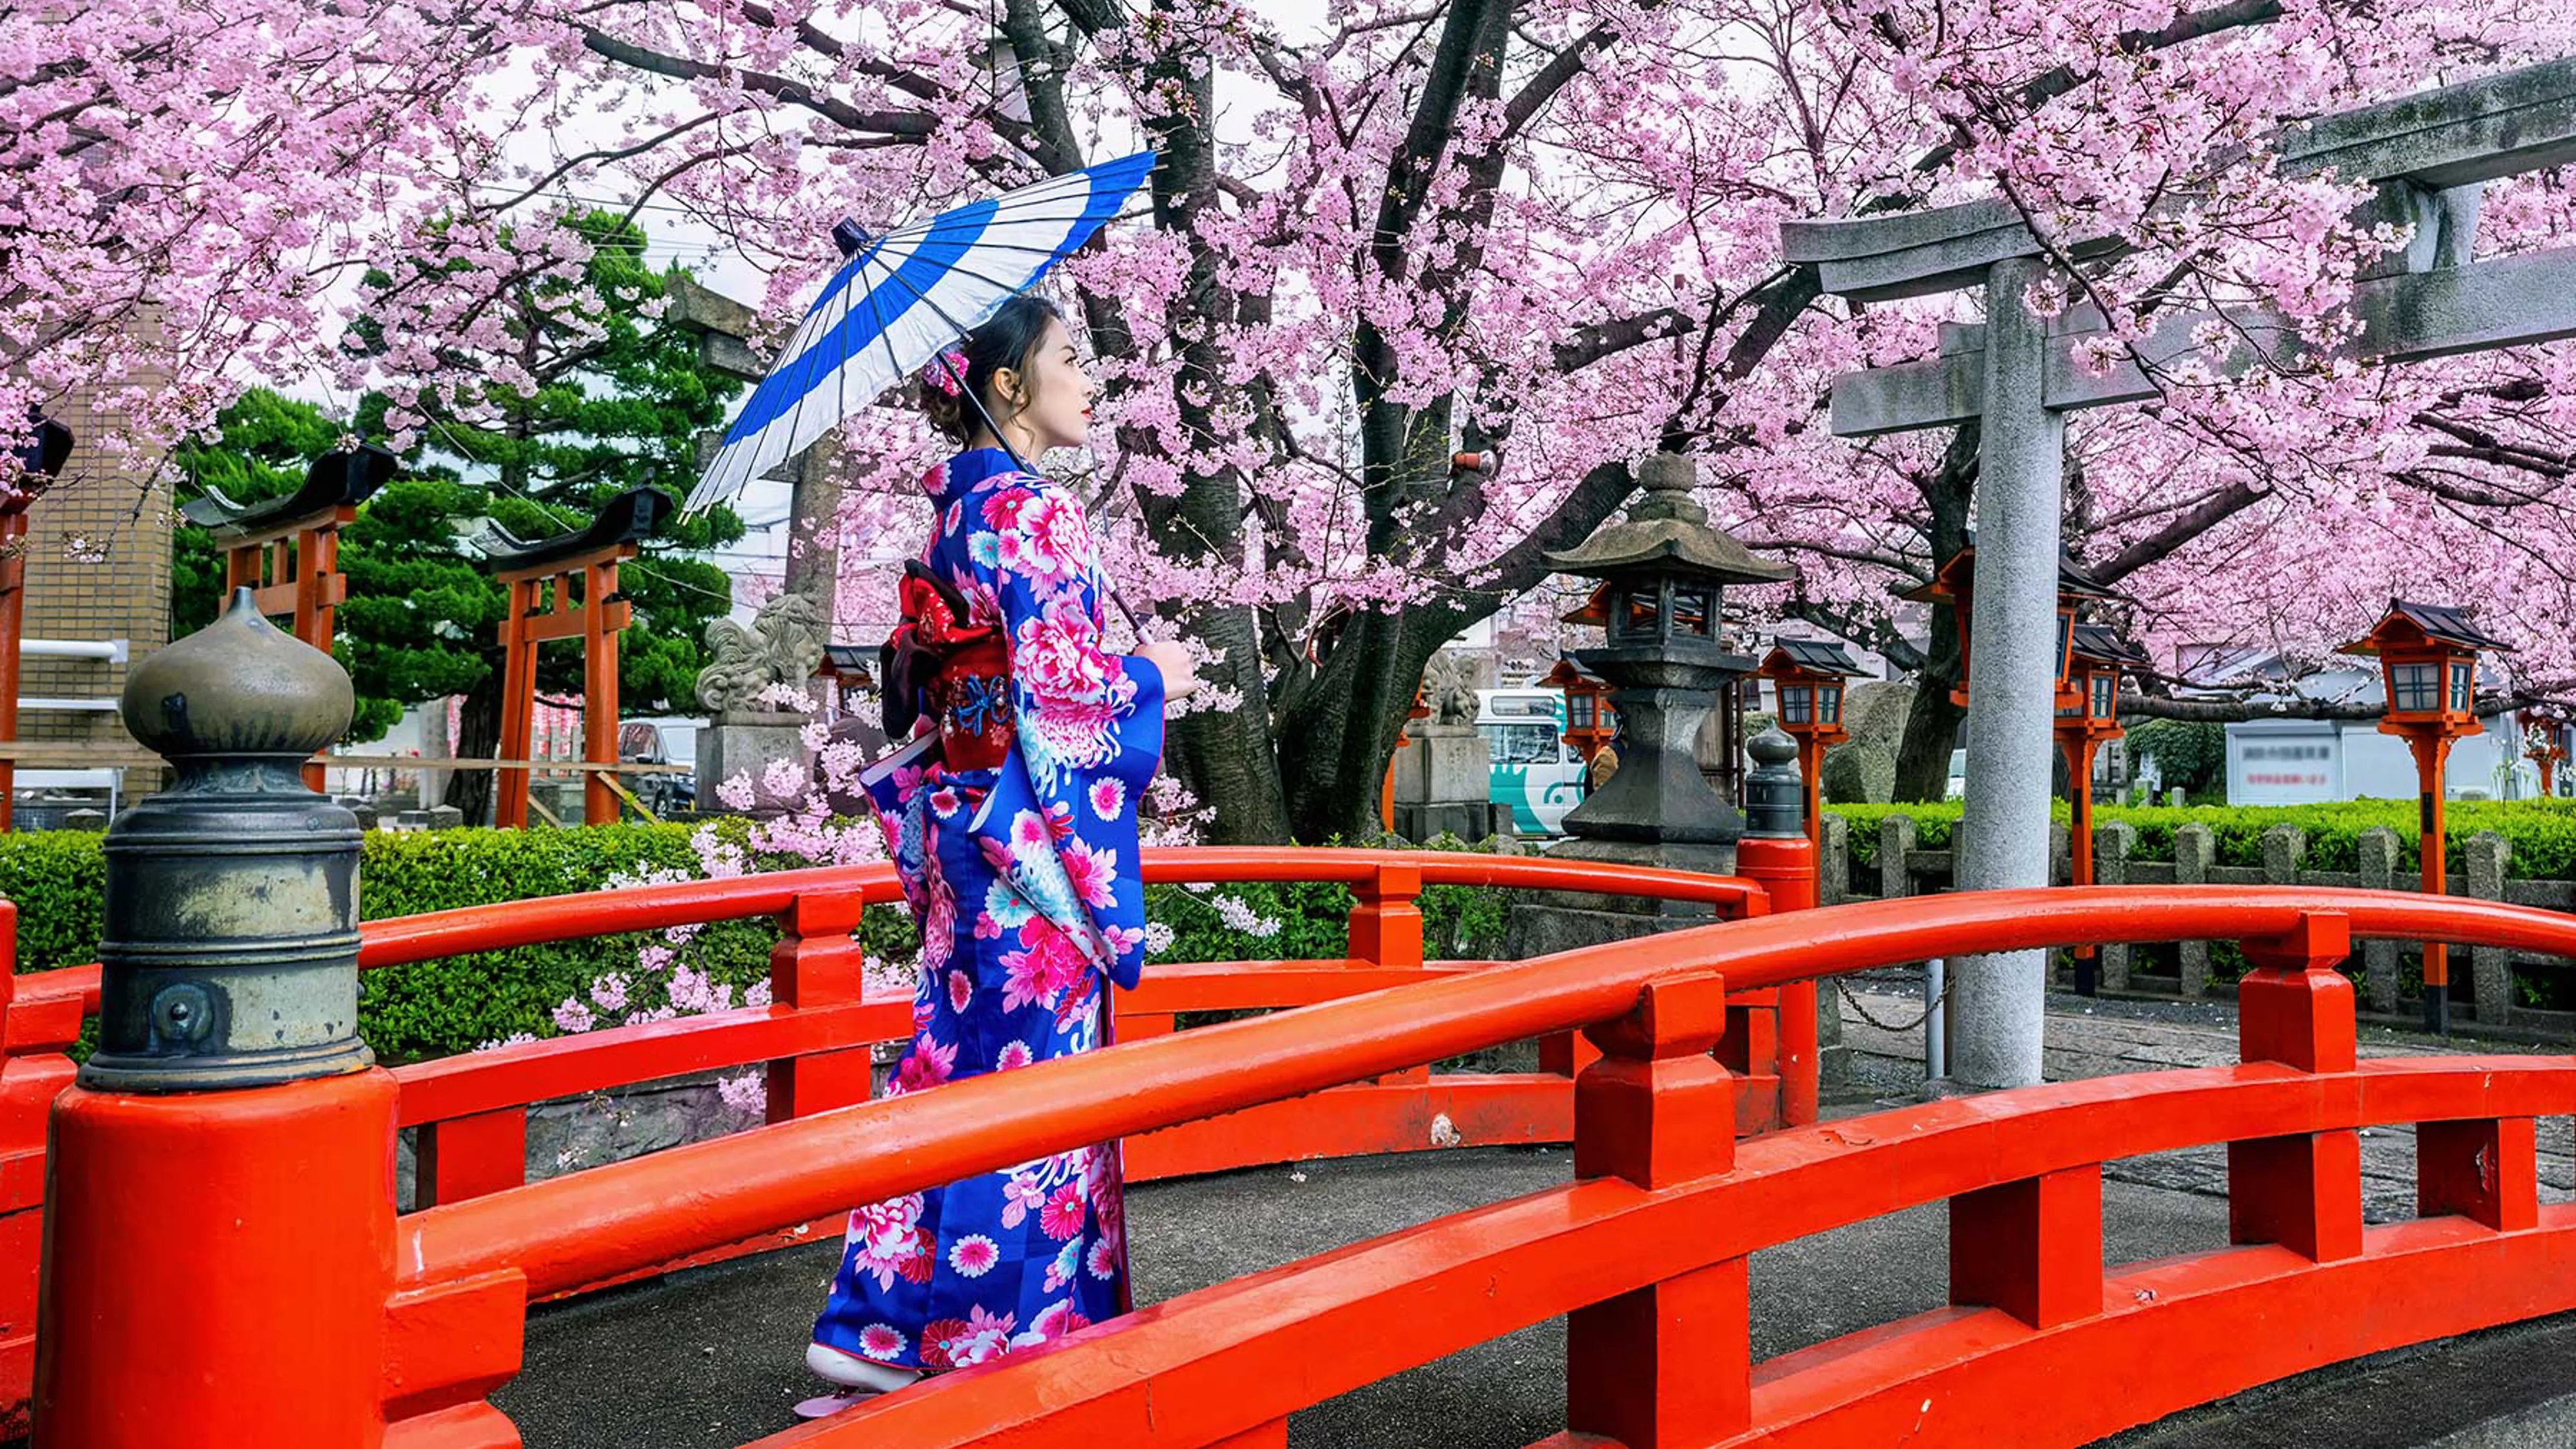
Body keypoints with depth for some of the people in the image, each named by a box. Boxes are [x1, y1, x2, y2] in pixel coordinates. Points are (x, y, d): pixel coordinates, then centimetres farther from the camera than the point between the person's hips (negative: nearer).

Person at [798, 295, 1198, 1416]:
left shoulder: (956, 505, 16)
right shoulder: (1034, 507, -12)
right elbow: (1056, 674, -19)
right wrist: (1151, 675, -2)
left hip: (964, 812, 9)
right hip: (1034, 827, -9)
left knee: (956, 1065, 13)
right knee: (1032, 1071, -1)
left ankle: (883, 1329, 19)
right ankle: (1003, 1334, 10)